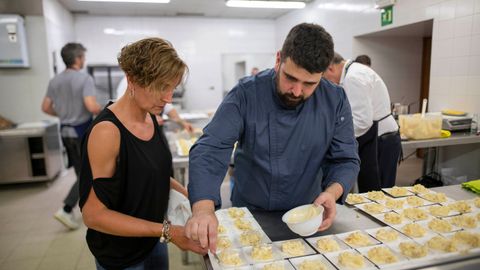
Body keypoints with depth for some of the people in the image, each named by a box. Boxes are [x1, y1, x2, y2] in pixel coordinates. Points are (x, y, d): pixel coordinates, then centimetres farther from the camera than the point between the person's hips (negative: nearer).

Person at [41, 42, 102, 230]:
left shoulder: (54, 81, 6)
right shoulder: (85, 78, -16)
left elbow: (45, 108, 8)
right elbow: (92, 107, -27)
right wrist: (104, 111, -7)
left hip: (66, 131, 7)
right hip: (83, 131, -7)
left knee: (81, 172, 18)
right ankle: (66, 210, -2)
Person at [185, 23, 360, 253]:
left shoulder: (335, 101, -13)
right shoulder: (246, 94, -21)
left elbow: (345, 160, -7)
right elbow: (210, 150, -29)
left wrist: (332, 192, -28)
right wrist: (203, 209, -45)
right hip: (248, 216, -1)